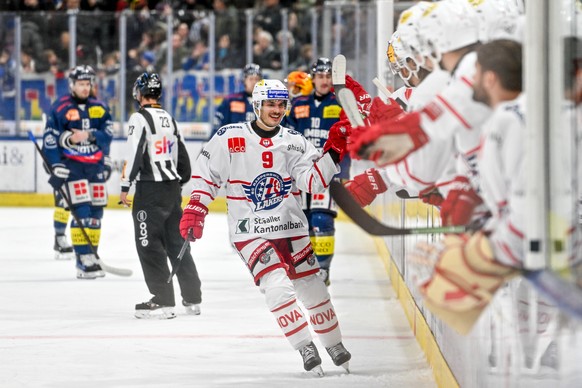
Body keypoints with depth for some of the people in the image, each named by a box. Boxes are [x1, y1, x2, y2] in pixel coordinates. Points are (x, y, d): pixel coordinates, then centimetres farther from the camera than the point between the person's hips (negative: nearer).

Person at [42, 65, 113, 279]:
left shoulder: (99, 107, 8)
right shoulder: (60, 108, -6)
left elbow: (107, 133, 0)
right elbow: (50, 140, -7)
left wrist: (89, 136, -18)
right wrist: (56, 167, -13)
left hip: (95, 165, 5)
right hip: (71, 165, -5)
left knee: (95, 213, 7)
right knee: (81, 211, -15)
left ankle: (90, 256, 16)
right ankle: (84, 260, -17)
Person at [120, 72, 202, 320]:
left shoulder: (140, 118, -10)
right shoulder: (169, 119, 15)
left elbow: (135, 153, -17)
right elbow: (181, 154, 20)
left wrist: (125, 186, -12)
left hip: (150, 189, -8)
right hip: (172, 188, 8)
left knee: (149, 245, -4)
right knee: (177, 243, 13)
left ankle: (163, 301, -7)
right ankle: (192, 299, 16)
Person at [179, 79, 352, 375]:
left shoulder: (294, 142, 2)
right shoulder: (228, 138, -7)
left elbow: (313, 181, -7)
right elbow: (206, 173, 0)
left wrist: (333, 152, -19)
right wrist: (195, 210, -6)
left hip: (291, 228, 4)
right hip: (249, 232, -4)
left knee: (312, 288, 10)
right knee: (278, 286, -20)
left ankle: (334, 345, 28)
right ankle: (306, 349, -12)